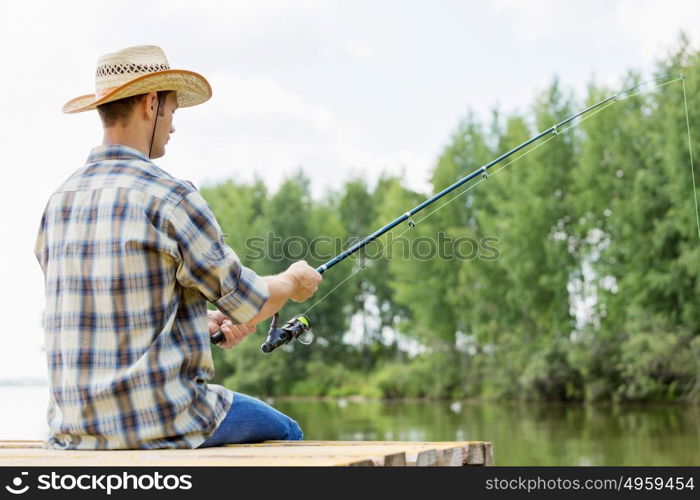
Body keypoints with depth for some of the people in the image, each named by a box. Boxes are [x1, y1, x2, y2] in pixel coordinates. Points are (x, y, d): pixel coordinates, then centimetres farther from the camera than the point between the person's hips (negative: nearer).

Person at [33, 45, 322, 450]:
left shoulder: (59, 202, 7)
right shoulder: (168, 197, -15)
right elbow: (248, 306, -6)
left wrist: (205, 322, 22)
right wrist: (294, 282, 15)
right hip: (159, 422, -7)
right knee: (283, 433, 19)